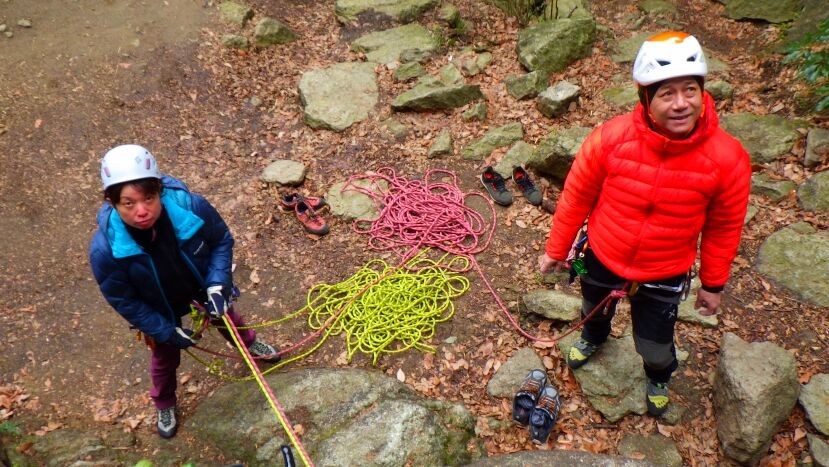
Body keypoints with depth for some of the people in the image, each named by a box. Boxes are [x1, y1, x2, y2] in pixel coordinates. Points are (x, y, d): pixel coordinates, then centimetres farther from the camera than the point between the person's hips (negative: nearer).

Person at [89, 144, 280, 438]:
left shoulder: (192, 207, -38)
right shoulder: (104, 249, -38)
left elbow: (221, 240, -16)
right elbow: (124, 302, -21)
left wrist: (217, 284, -26)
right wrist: (168, 332, -17)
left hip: (204, 287, 1)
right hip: (160, 310, -1)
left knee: (226, 317, 32)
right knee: (165, 358, 25)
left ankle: (249, 344, 69)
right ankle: (164, 405, 59)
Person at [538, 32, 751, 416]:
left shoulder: (727, 158, -24)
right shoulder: (612, 137, -26)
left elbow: (724, 227, -8)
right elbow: (577, 195, -11)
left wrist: (713, 284, 2)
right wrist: (556, 249, -1)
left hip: (664, 276, -1)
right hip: (601, 258, 1)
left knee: (654, 347, 17)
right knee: (594, 309, 31)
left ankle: (658, 379, 57)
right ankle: (593, 338, 70)